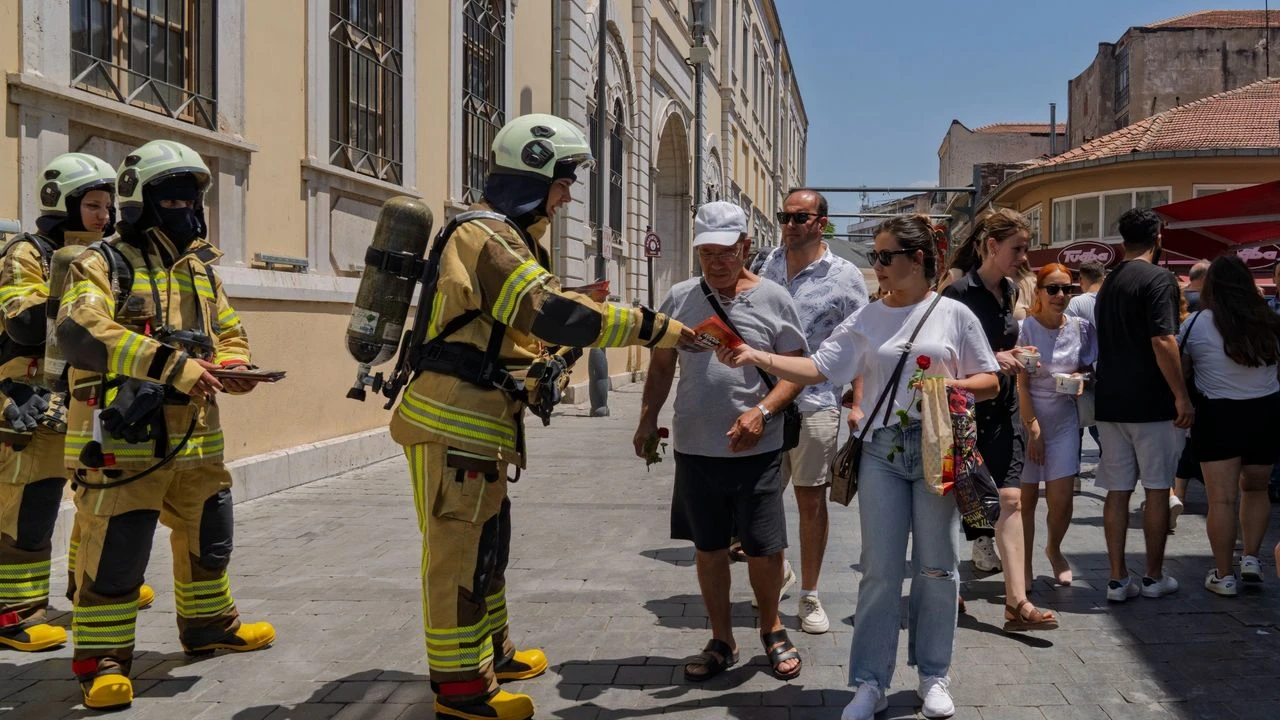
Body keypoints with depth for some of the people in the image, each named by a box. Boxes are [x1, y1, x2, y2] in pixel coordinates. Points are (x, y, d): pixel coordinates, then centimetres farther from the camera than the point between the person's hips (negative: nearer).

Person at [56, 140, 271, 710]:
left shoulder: (201, 269, 15)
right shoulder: (105, 264, -7)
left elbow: (228, 333, 23)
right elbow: (78, 330, -24)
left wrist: (235, 368, -2)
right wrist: (168, 365, -33)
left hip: (196, 438, 7)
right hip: (122, 440, -7)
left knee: (207, 537, 20)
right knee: (114, 553, -4)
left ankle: (208, 624, 39)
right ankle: (101, 660, 9)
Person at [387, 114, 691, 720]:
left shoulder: (508, 238, 19)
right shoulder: (488, 237, -16)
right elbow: (553, 314, -26)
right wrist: (649, 326, -22)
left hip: (478, 421, 10)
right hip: (453, 422, -10)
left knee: (486, 544, 20)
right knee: (459, 553, -2)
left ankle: (491, 653, 34)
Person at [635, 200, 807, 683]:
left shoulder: (773, 299, -2)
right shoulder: (679, 298, 5)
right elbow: (661, 366, 13)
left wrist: (762, 412, -16)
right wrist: (647, 419, 3)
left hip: (756, 449, -2)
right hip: (694, 448, 3)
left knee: (763, 548, 4)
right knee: (709, 547, 12)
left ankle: (772, 630, 29)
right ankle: (721, 642, 27)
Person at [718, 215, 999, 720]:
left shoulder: (954, 314, 1)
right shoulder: (866, 319, 5)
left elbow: (990, 383, 5)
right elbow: (817, 368, -3)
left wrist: (951, 385, -15)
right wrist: (755, 356, -15)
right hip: (882, 451, 1)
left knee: (936, 567, 7)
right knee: (879, 570, 4)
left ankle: (933, 675, 23)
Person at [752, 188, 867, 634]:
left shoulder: (845, 276, -2)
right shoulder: (767, 265, 9)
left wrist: (858, 405, -8)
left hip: (815, 401, -3)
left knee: (811, 499, 6)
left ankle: (809, 596, 18)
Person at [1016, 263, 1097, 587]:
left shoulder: (1080, 328, 0)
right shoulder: (1026, 328, -9)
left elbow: (1088, 369, 14)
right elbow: (1021, 384, -10)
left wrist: (1081, 379, -10)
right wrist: (1033, 427, -13)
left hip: (1064, 420, 3)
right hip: (1029, 418, -3)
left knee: (1061, 499, -1)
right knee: (1027, 498, 0)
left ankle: (1054, 548, 28)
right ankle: (1025, 564, 15)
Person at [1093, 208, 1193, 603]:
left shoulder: (1108, 284, 14)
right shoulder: (1158, 278, -11)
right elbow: (1162, 340, -19)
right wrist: (1182, 395, -16)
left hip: (1110, 402, 7)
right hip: (1150, 402, -6)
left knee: (1117, 490, 7)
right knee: (1157, 489, 4)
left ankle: (1118, 578, 8)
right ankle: (1154, 577, 12)